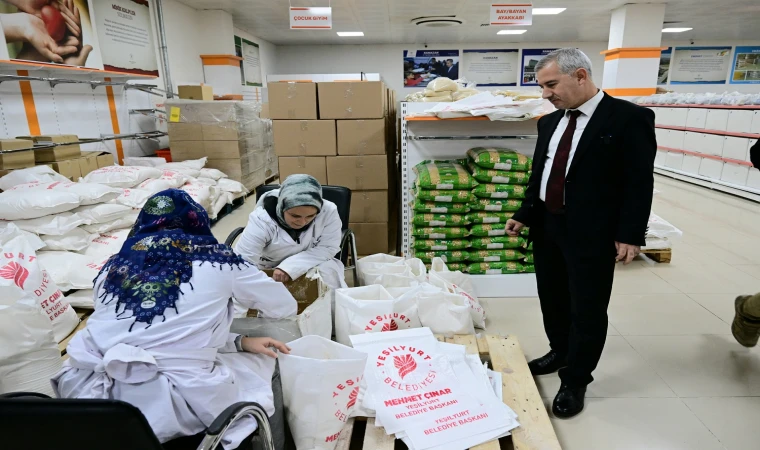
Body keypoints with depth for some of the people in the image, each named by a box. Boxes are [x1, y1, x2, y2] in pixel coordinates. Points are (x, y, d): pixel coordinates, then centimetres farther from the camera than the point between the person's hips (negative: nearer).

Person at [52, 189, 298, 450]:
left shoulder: (115, 264, 13)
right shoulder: (214, 259, 4)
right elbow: (286, 306, 17)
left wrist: (239, 341, 15)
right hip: (173, 400, -4)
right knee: (263, 360, 19)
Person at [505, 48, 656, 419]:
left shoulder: (629, 117, -10)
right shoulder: (550, 122, 8)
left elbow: (639, 182, -12)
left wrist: (630, 235, -15)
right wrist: (524, 215, 10)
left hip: (592, 233, -6)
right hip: (547, 227, 7)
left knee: (587, 310, 6)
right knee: (552, 298, 19)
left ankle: (575, 382, 22)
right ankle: (560, 353, 41)